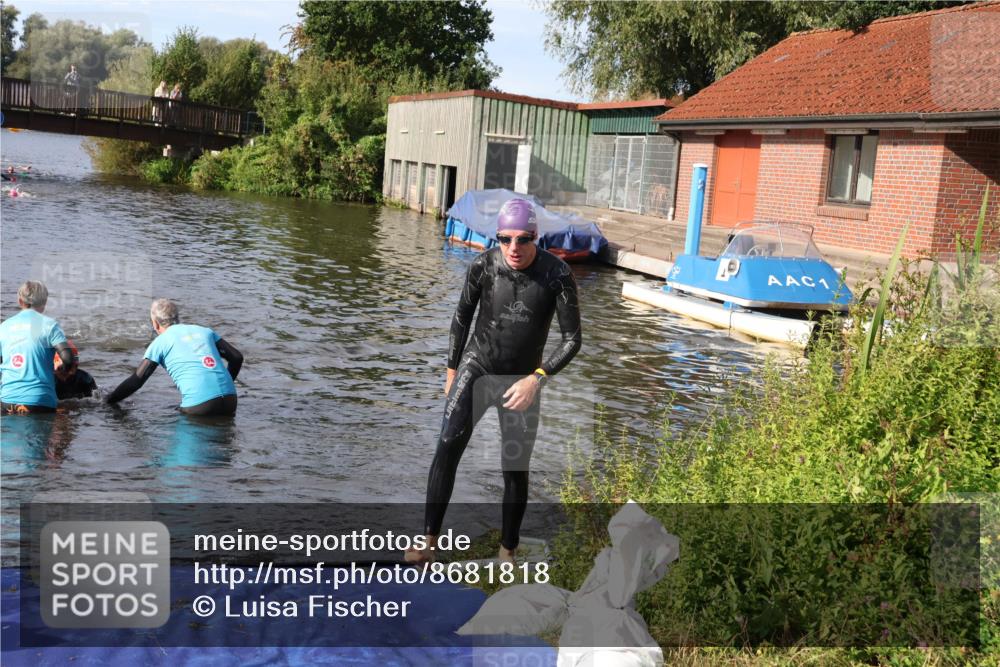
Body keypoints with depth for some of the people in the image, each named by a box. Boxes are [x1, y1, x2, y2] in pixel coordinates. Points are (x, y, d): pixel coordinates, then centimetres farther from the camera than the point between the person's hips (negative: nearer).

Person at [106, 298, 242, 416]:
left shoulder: (160, 342, 10)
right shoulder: (204, 331, 22)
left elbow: (136, 380, 7)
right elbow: (237, 357, 17)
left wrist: (108, 400, 21)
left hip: (198, 405, -5)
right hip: (229, 399, 5)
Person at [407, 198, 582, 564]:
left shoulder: (557, 273, -19)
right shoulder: (483, 265, -13)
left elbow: (572, 339, -13)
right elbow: (462, 317, 3)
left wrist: (537, 378, -25)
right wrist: (451, 371, 10)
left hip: (521, 382, 0)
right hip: (476, 368, 0)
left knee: (516, 470, 2)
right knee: (448, 445, -20)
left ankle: (508, 551, 22)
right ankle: (428, 542, -16)